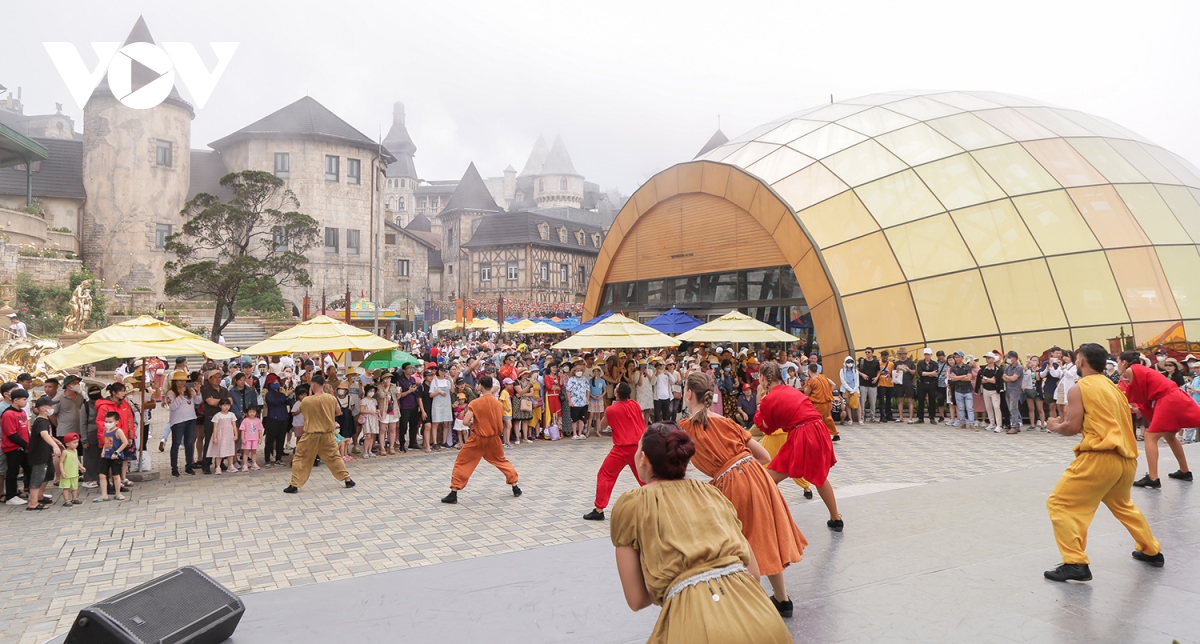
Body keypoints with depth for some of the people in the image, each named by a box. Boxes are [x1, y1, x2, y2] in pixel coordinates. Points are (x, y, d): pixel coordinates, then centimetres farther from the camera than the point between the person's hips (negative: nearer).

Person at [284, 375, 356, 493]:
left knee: (300, 458, 11)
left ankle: (294, 485, 11)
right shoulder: (332, 398, -7)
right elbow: (336, 414, 9)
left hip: (311, 435, -2)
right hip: (328, 435, 3)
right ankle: (347, 479, 19)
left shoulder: (306, 400, -14)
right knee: (333, 457, 17)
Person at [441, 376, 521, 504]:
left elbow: (465, 422, -19)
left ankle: (453, 494, 4)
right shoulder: (498, 403, -4)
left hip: (477, 439, -3)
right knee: (502, 461, 24)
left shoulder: (475, 403, -14)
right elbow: (501, 425, 1)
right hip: (493, 439, 3)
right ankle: (515, 487, 26)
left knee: (461, 463, 8)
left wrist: (472, 424, 2)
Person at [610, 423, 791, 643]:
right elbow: (753, 571, 17)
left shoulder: (631, 503, 7)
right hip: (757, 616, 4)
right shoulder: (711, 492, 17)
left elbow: (636, 600, 8)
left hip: (696, 622, -4)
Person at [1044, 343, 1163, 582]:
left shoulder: (1079, 388, -4)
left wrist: (1054, 426, 10)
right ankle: (1151, 551, 43)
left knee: (1059, 505, -4)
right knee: (1122, 505, 34)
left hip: (1100, 456, -8)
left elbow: (1072, 427, -10)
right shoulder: (1113, 387, 19)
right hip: (1126, 458, 9)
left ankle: (1076, 564, -11)